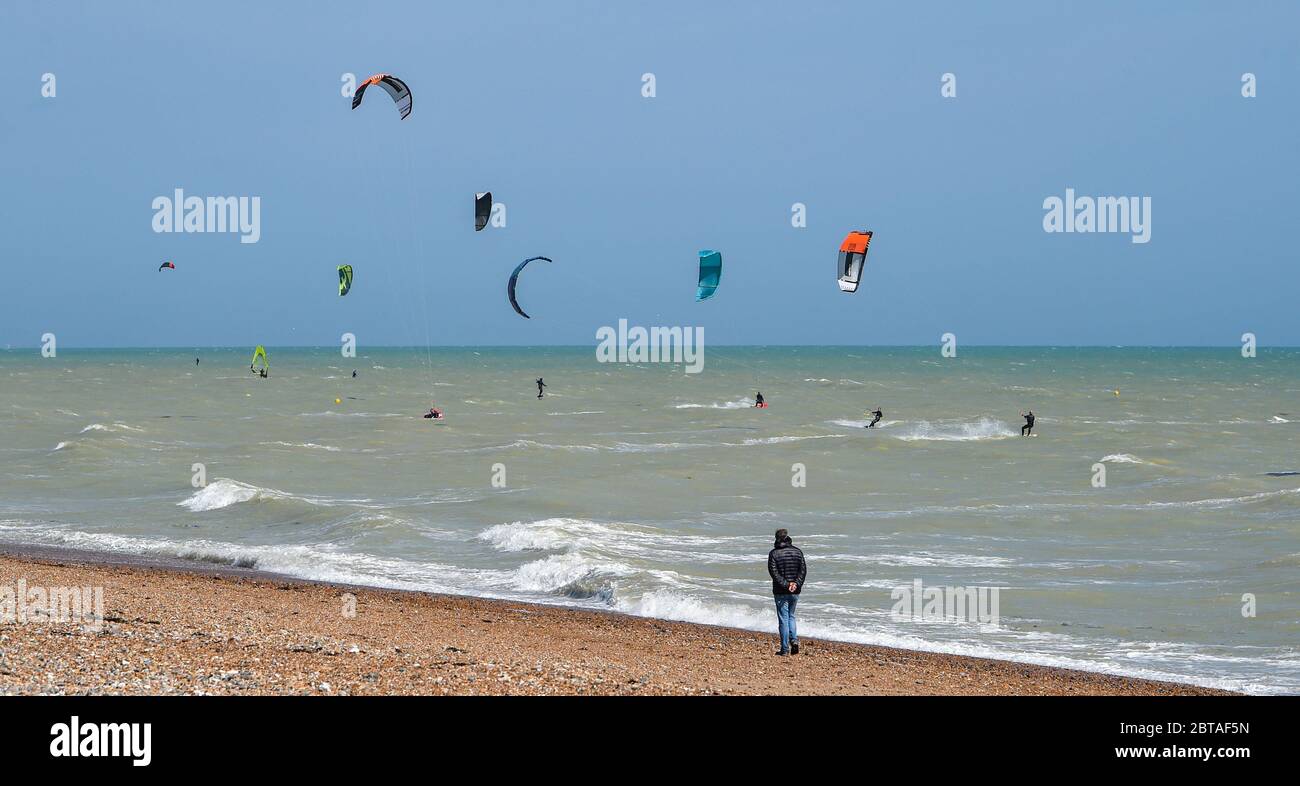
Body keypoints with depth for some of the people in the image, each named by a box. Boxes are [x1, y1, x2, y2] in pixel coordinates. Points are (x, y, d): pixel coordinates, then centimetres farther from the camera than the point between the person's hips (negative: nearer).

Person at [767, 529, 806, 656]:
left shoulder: (774, 553, -6)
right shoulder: (798, 552, 5)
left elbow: (773, 572, -15)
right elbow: (803, 570, -1)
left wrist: (785, 584, -15)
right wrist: (796, 584, -8)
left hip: (781, 592, -4)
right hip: (795, 592, 4)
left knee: (783, 619, 1)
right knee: (791, 616, 21)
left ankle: (785, 649, 1)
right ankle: (794, 640, 1)